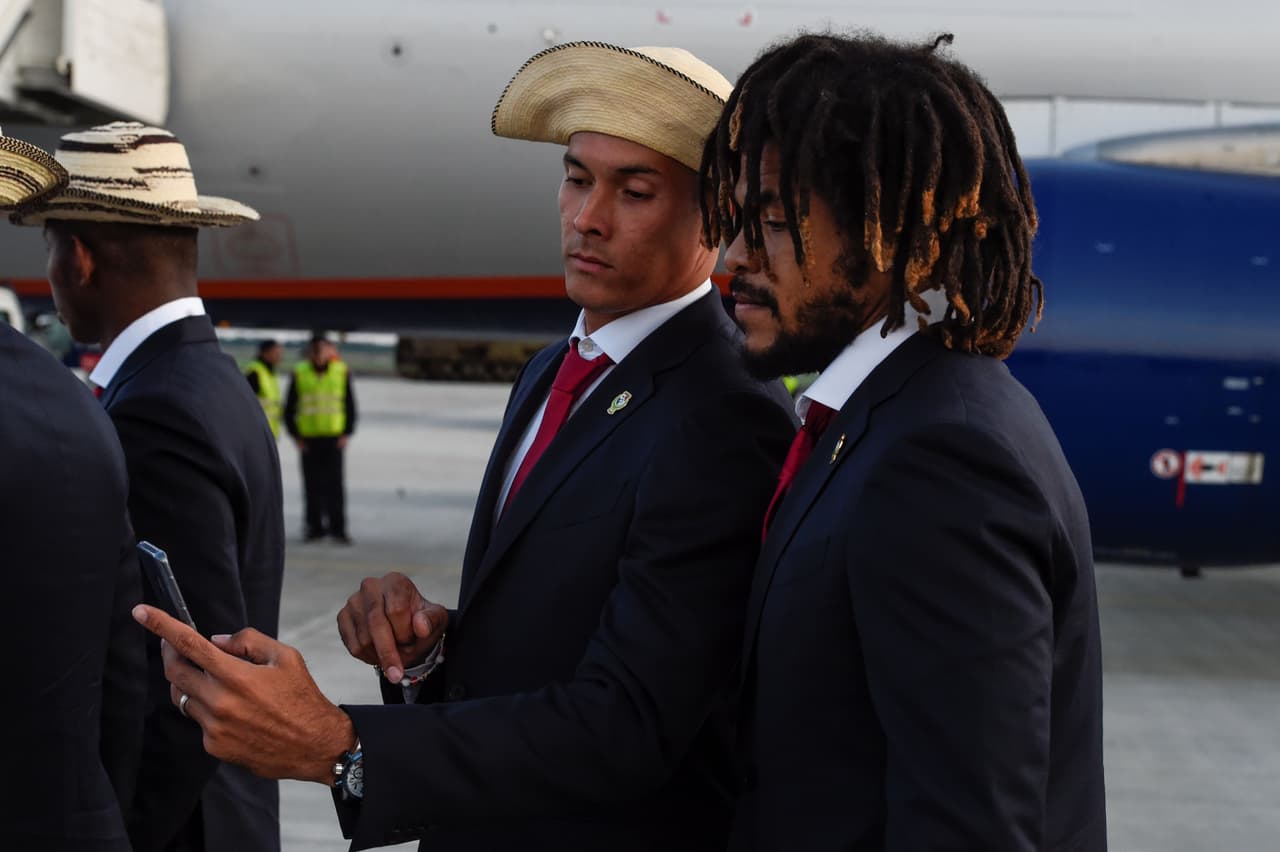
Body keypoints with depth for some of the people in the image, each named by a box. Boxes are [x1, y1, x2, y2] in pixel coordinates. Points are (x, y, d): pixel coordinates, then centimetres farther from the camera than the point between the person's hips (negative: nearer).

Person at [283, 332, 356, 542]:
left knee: (334, 484, -4)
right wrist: (296, 436, -1)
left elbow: (350, 405, 9)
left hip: (334, 438, -1)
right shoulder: (299, 374, 2)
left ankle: (338, 528, -1)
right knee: (312, 485, 4)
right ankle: (315, 527, 11)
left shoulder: (342, 372, 3)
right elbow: (289, 408, 7)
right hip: (308, 440, 1)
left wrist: (346, 434, 0)